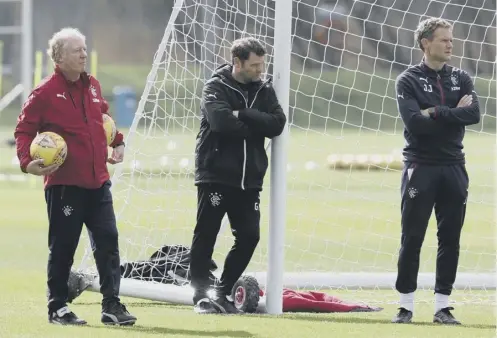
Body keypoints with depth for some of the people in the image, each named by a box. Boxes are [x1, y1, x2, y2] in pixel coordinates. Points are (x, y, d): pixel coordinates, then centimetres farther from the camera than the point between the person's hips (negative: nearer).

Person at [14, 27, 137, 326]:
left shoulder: (92, 86, 10)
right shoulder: (46, 93, -9)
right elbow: (24, 130, -6)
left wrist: (118, 142, 14)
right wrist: (27, 161, -19)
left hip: (98, 181, 6)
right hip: (64, 184, -6)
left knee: (108, 242, 2)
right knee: (63, 247, 2)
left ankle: (112, 306, 7)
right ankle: (58, 308, 14)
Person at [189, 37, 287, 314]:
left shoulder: (265, 90, 9)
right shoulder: (216, 88, -6)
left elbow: (277, 124, -6)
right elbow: (221, 121, -24)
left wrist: (243, 115, -17)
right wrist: (255, 127, -11)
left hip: (249, 179, 5)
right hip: (215, 175, -5)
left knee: (249, 237, 3)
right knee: (206, 234, -2)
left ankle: (223, 293, 15)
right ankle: (201, 295, 2)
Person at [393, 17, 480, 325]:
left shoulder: (461, 79, 10)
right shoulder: (409, 80, -1)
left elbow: (474, 114, -8)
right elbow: (414, 122, -16)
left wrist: (436, 112, -14)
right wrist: (454, 114, -11)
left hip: (453, 167, 3)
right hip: (420, 167, -3)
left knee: (450, 239, 4)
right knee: (412, 238, -2)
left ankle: (443, 305, 10)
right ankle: (406, 304, 5)